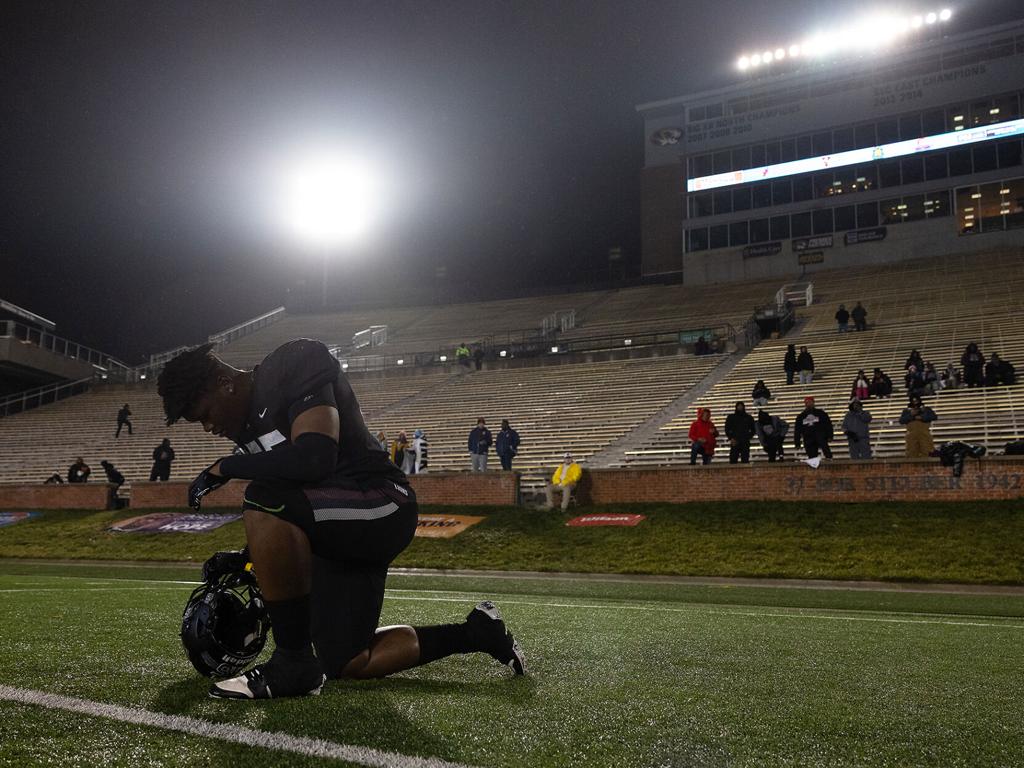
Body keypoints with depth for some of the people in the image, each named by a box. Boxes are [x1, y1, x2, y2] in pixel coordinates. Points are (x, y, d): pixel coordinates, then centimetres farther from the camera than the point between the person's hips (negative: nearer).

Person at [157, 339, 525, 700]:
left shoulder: (296, 364, -14)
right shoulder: (249, 422, 13)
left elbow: (314, 459, -29)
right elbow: (280, 519, 22)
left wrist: (225, 467, -17)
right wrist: (246, 557, 8)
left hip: (381, 509, -10)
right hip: (334, 535, 10)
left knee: (265, 501, -33)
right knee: (346, 665, 10)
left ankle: (293, 662, -19)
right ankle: (475, 633, 24)